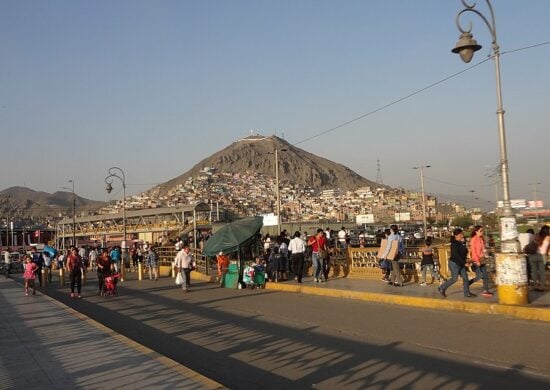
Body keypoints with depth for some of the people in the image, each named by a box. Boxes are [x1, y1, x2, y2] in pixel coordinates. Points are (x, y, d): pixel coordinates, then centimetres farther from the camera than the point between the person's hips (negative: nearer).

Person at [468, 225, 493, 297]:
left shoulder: (481, 239, 11)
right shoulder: (473, 239, -11)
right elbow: (473, 251, -16)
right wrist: (477, 261, -19)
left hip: (482, 260, 8)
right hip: (476, 261, -8)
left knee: (485, 276, 5)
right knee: (479, 276, -9)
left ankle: (485, 291, 10)